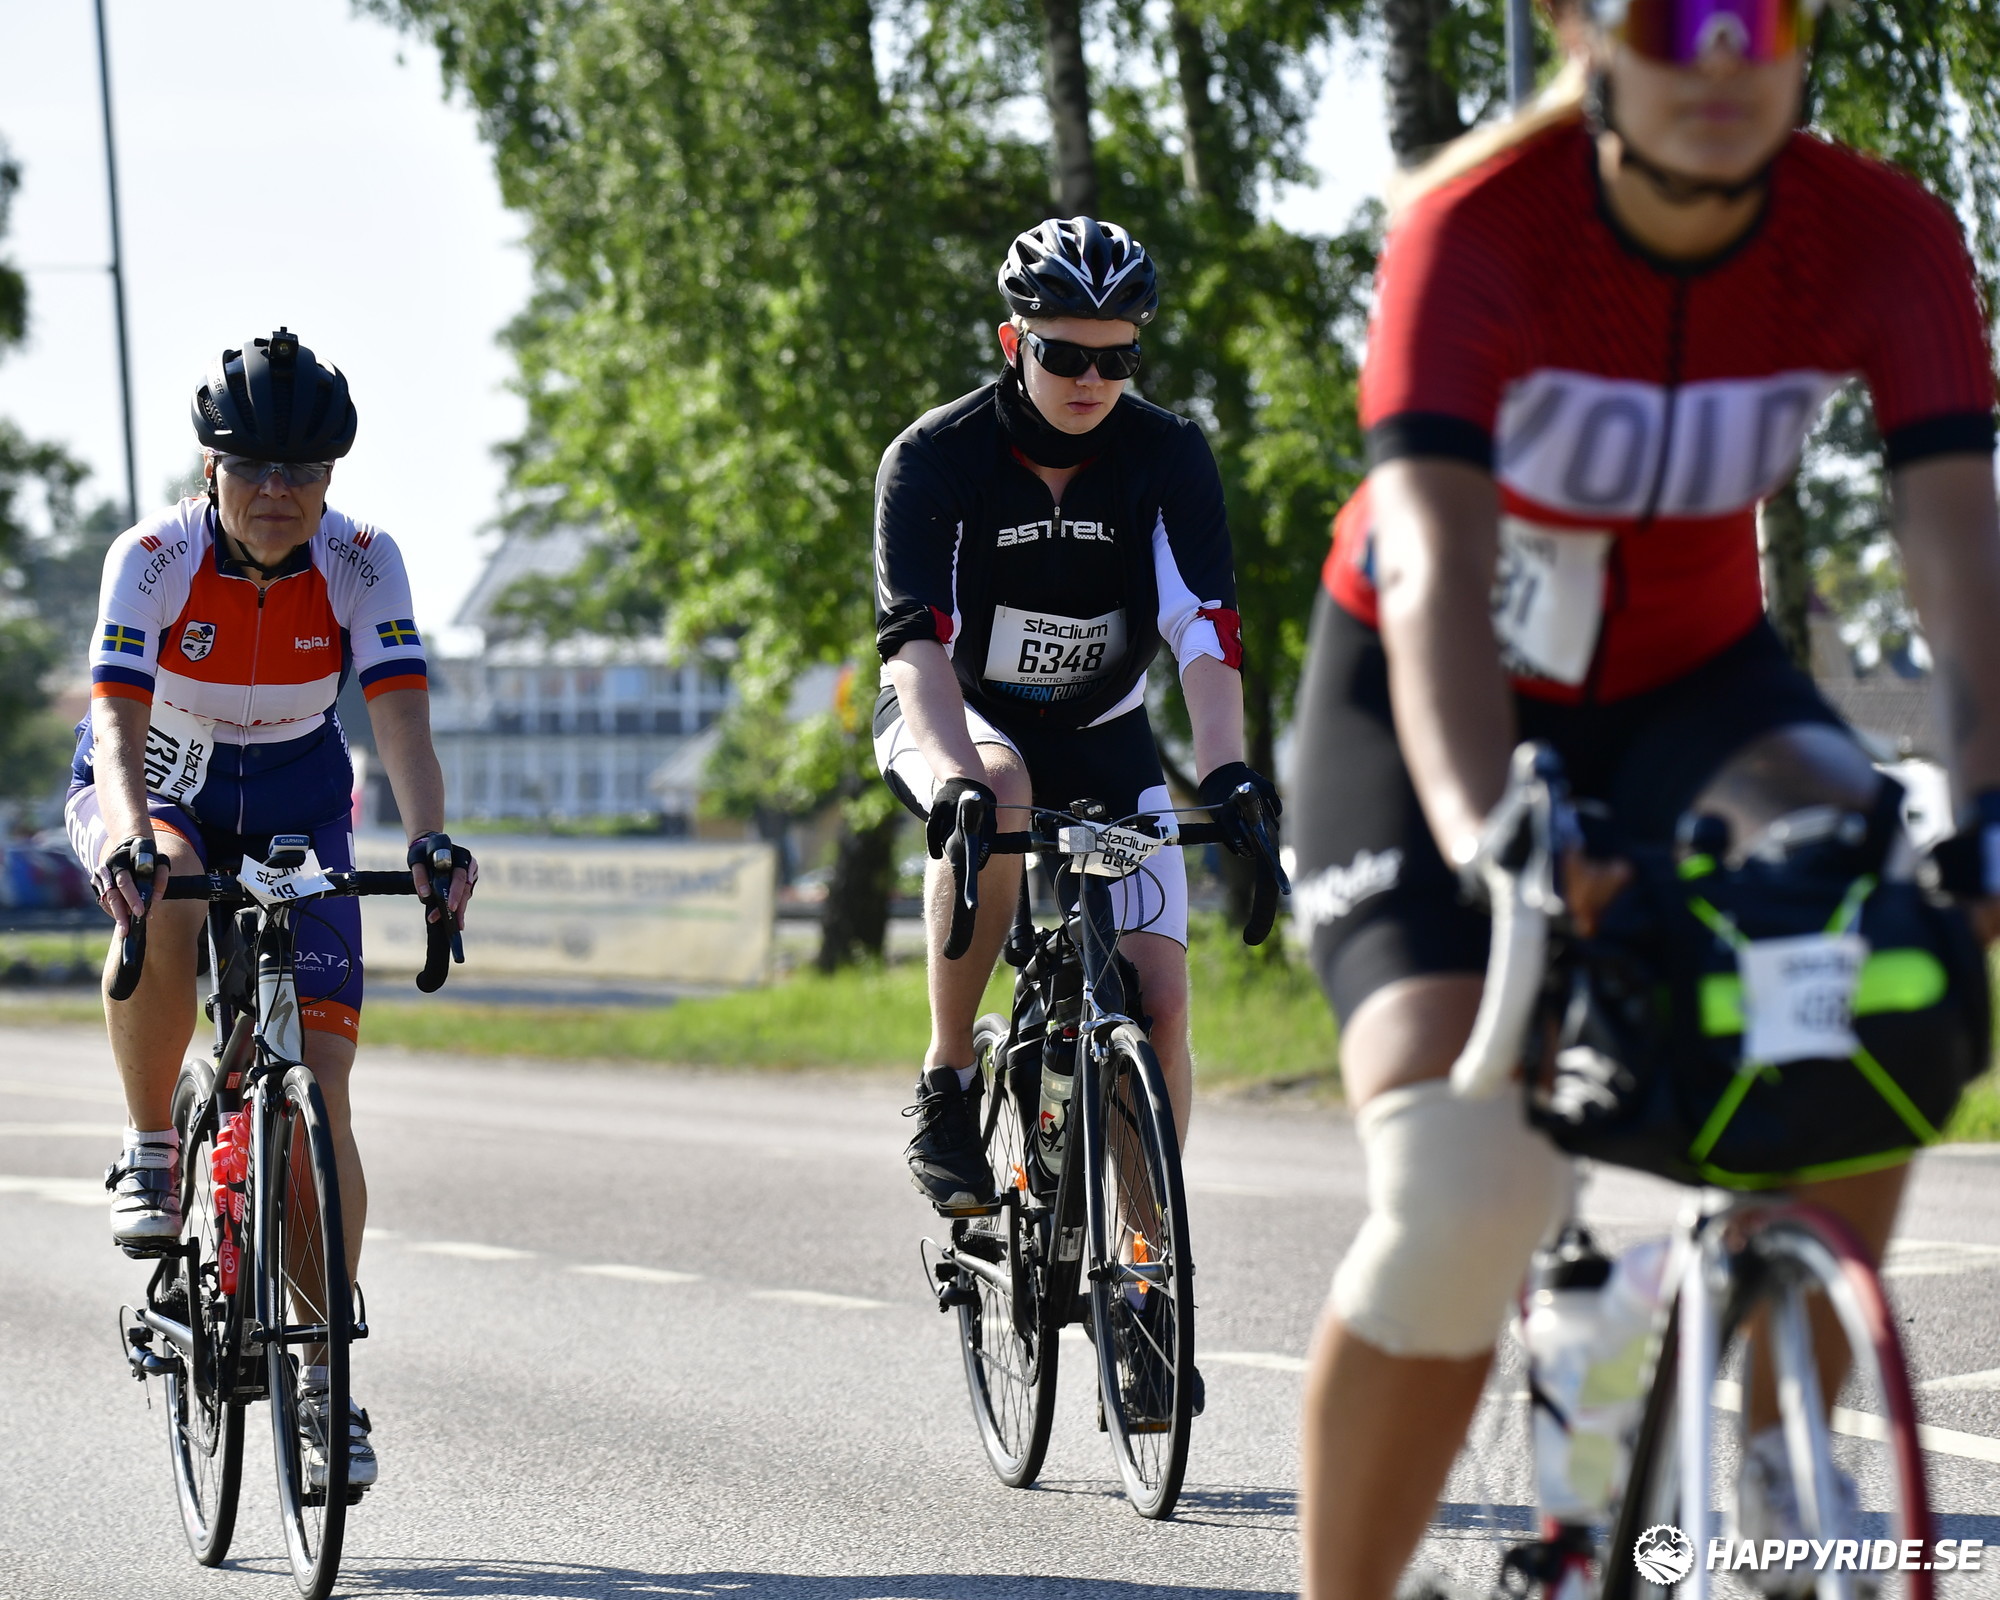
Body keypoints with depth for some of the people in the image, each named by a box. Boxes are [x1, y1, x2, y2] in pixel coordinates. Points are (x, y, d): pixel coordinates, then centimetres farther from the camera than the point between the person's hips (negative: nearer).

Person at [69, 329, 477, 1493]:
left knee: (321, 1083, -9)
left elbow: (402, 717, -31)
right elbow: (121, 721, -35)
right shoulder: (155, 558, -25)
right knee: (162, 909, -39)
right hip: (156, 785, -1)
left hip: (293, 793, 1)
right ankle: (150, 1151, -16)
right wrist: (133, 842, -55)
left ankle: (326, 1375, 1)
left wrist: (431, 841, -49)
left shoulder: (361, 563, -21)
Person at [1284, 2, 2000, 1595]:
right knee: (1461, 1195, -21)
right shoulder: (1476, 232, -28)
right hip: (1429, 707, -2)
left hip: (1691, 687, 3)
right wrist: (1485, 840, -59)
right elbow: (1436, 579, -41)